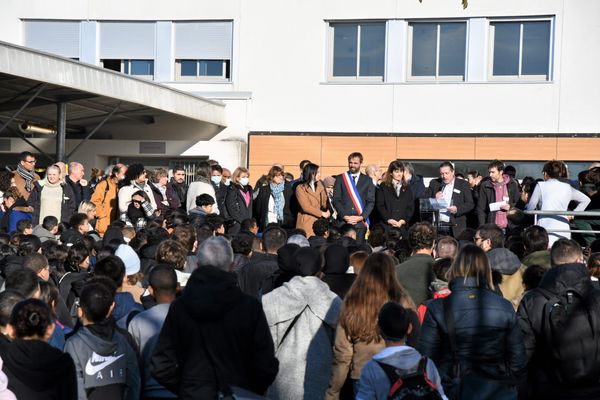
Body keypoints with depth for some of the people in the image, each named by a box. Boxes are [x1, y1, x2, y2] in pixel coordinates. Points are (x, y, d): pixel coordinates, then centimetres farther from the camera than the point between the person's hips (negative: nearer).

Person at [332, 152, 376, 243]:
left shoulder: (367, 180, 10)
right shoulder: (340, 179, 8)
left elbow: (371, 202, 5)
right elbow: (336, 200, 3)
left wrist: (361, 217, -8)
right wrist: (345, 216, -9)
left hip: (360, 222, 1)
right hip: (343, 221, 0)